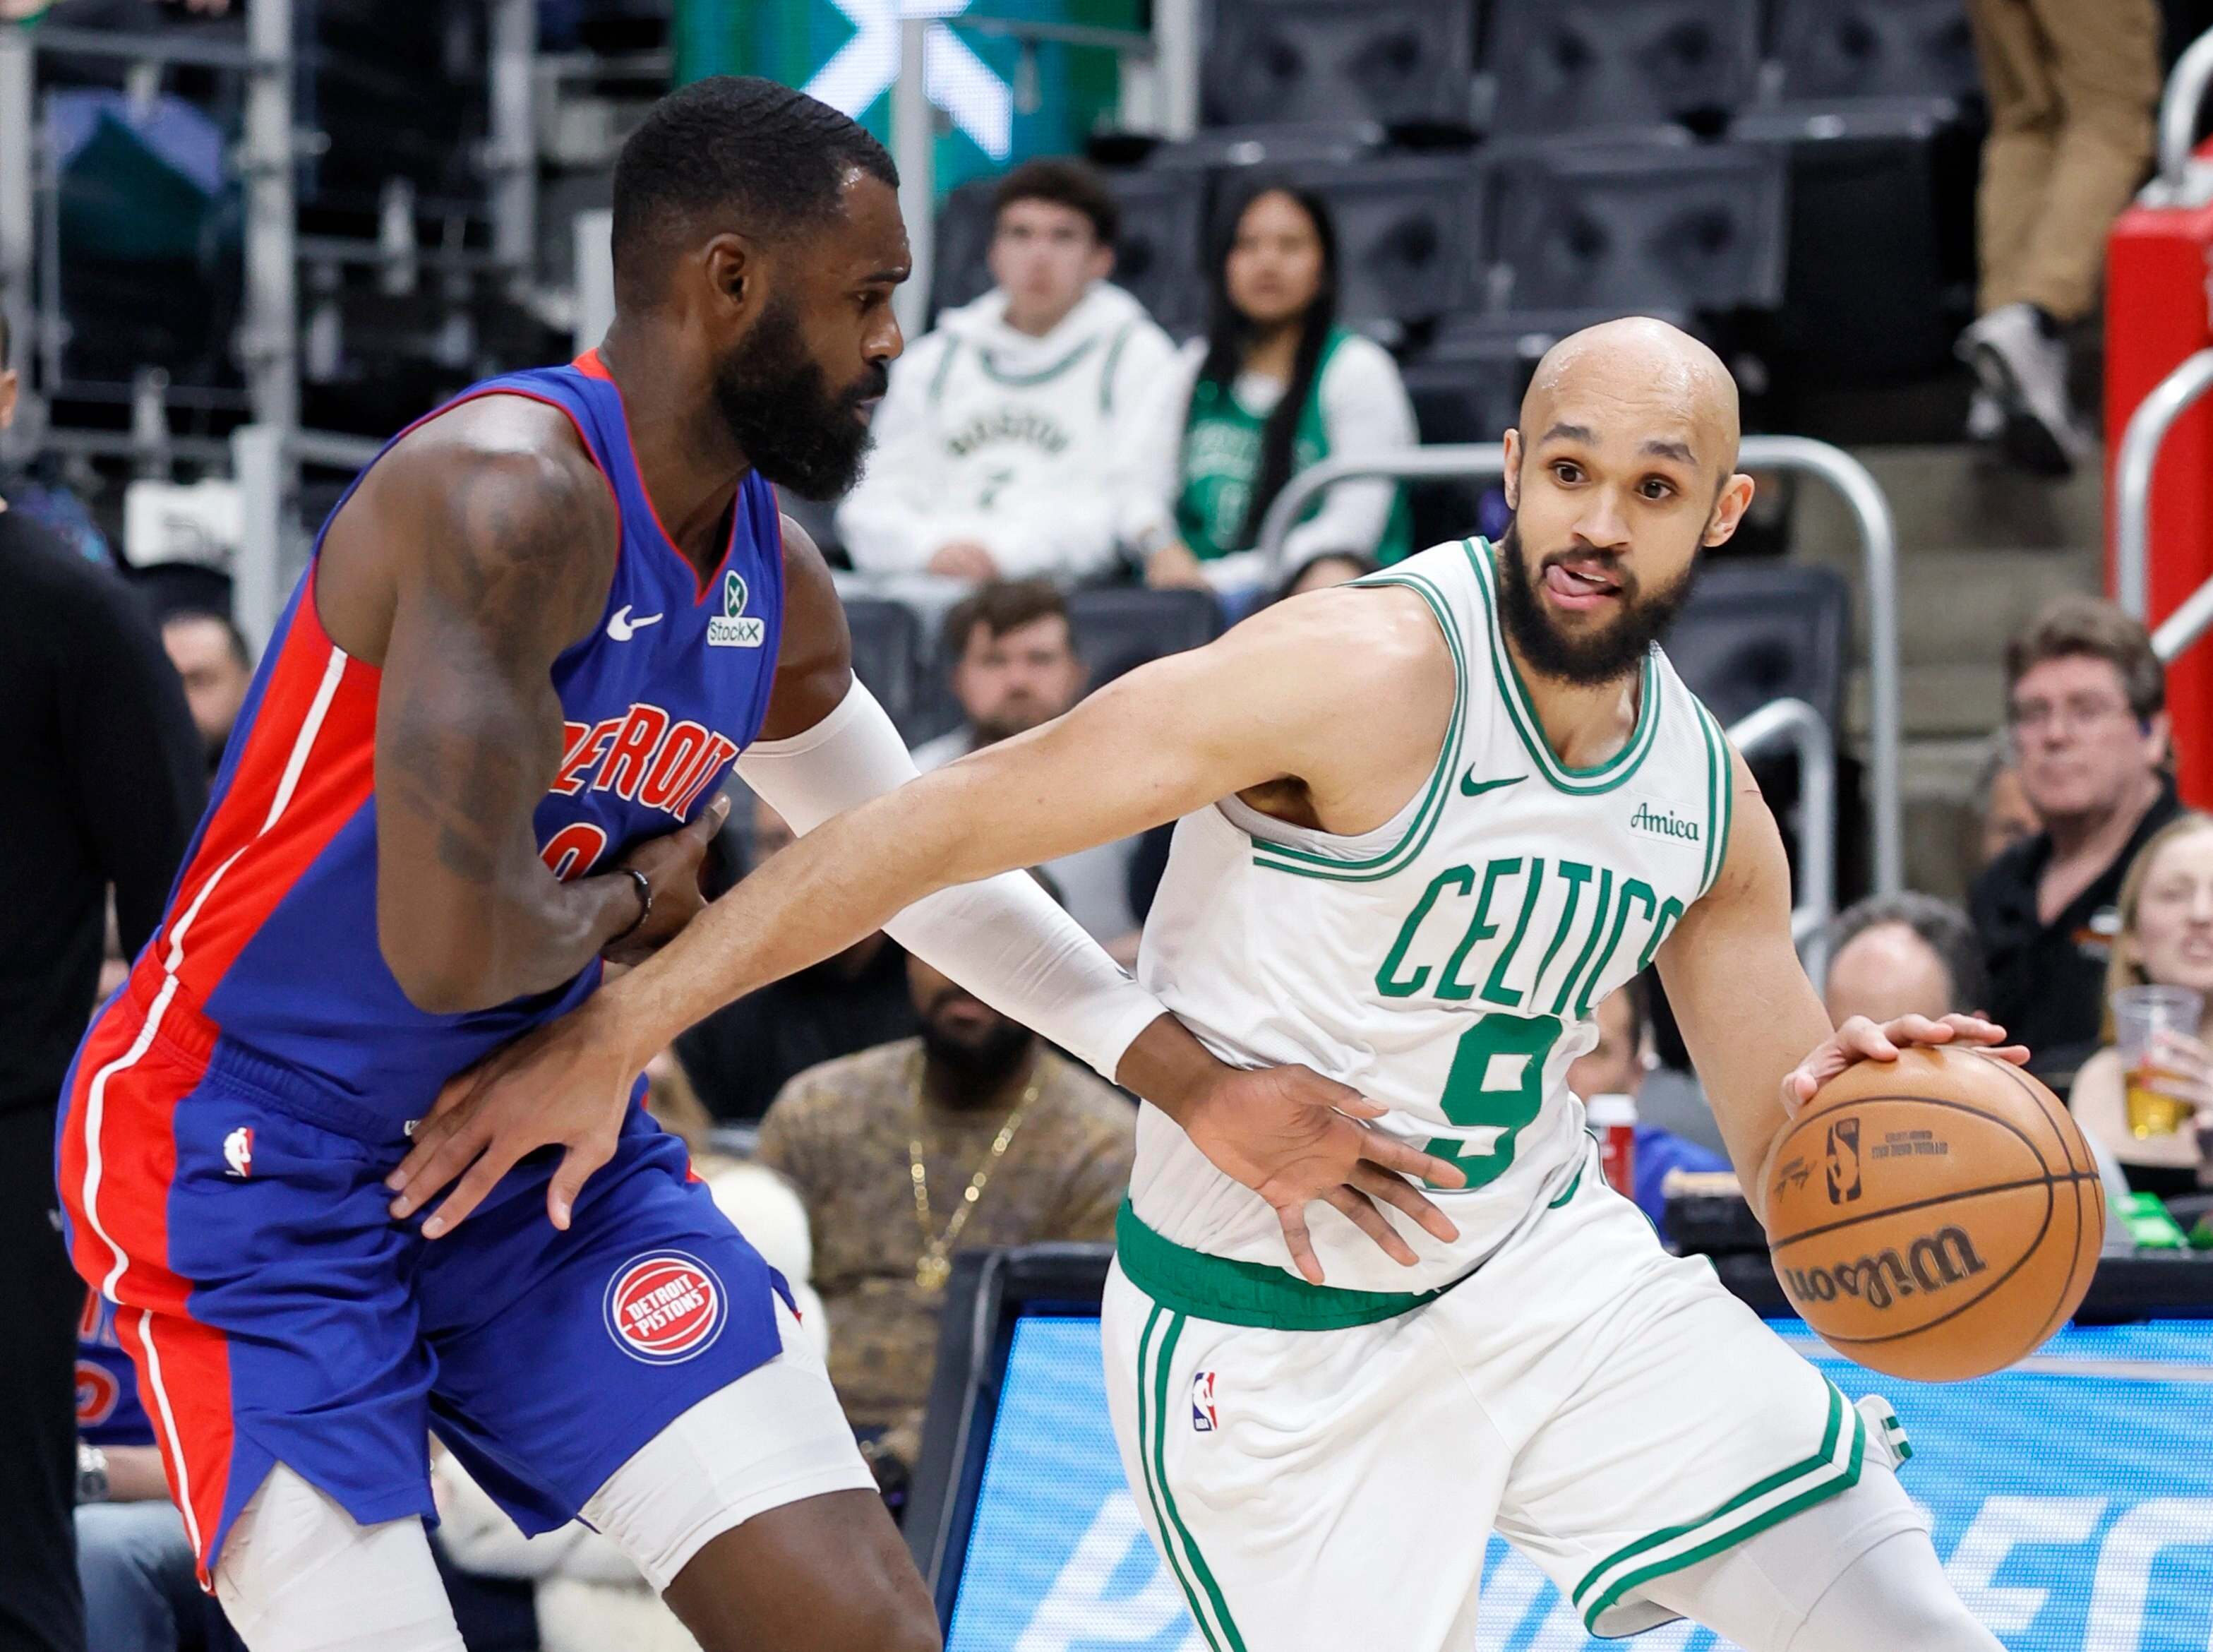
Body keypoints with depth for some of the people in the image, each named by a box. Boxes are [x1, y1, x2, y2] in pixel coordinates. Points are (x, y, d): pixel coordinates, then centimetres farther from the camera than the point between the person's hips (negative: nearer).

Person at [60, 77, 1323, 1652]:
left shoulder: (773, 576, 4)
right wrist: (638, 898, -10)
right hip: (259, 1170, -7)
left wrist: (1200, 1079, 18)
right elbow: (451, 947, -32)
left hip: (547, 1149, 8)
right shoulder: (512, 491, -24)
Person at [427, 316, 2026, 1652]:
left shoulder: (1710, 795, -1)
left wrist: (1849, 1101, -20)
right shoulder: (1373, 674, -23)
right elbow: (948, 822, -25)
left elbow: (1782, 1147, 6)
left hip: (1544, 1263, 6)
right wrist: (609, 1039, -27)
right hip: (1275, 1340, -6)